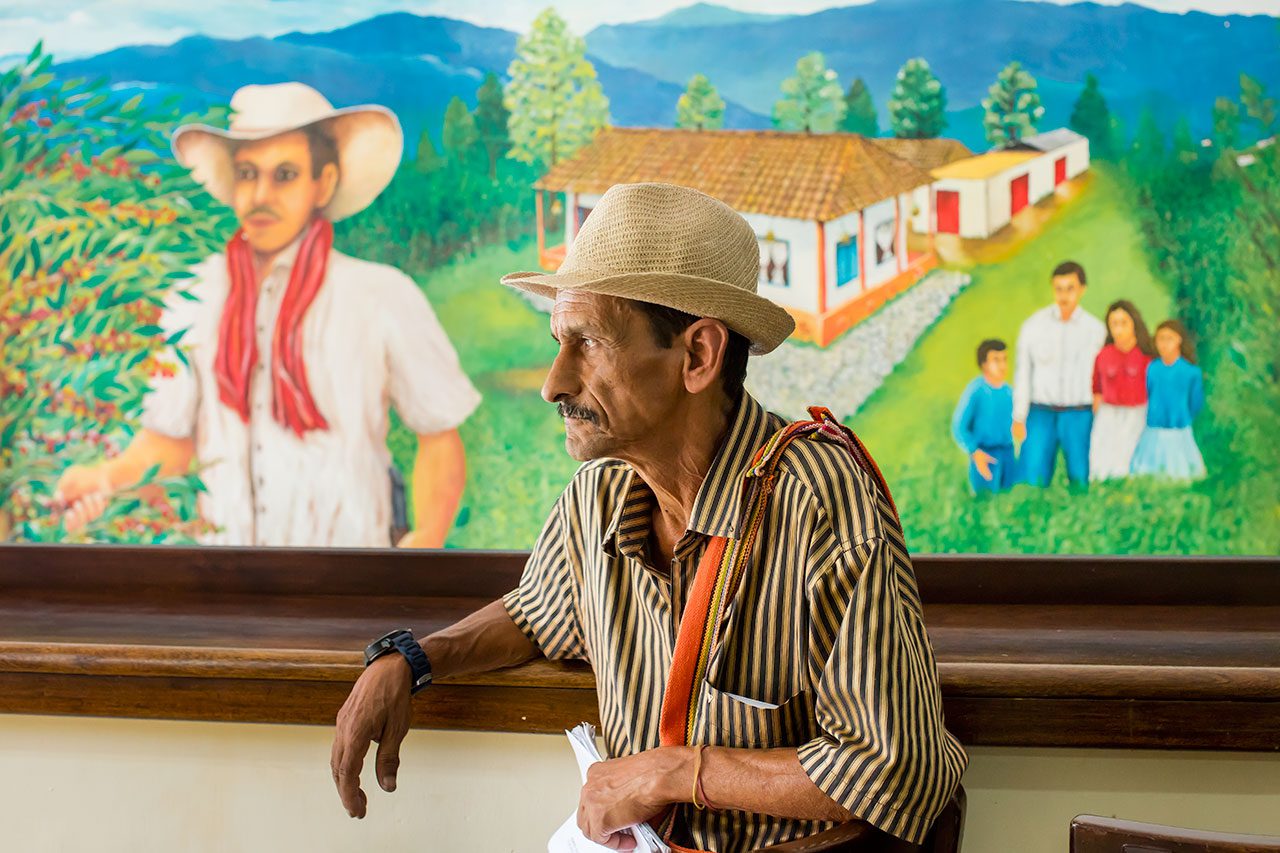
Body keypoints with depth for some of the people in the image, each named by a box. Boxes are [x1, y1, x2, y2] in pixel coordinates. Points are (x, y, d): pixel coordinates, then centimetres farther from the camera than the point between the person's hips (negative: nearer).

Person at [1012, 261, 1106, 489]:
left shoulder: (1096, 329, 0)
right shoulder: (1033, 325, 0)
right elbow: (1022, 373, 2)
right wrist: (1019, 418, -1)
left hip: (1079, 416, 0)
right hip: (1041, 414, 0)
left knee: (1081, 480, -3)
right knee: (1032, 482, -8)